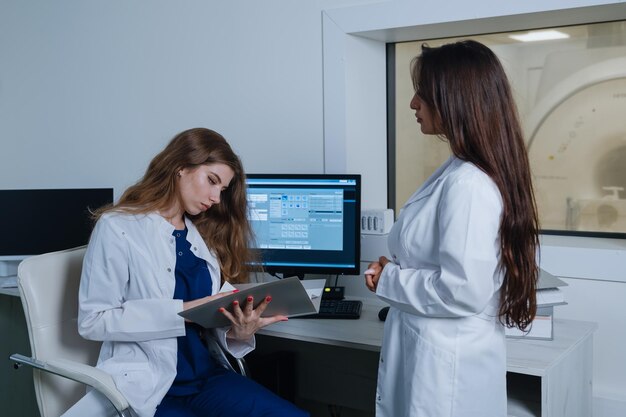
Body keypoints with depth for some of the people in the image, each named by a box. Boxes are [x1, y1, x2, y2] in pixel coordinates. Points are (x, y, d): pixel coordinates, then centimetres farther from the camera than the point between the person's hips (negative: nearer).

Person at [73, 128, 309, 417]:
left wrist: (237, 332, -12)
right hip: (147, 386, -5)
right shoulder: (118, 227, -4)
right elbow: (92, 320, -10)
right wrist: (182, 311, -18)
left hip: (207, 374, 5)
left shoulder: (203, 236, 14)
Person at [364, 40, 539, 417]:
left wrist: (389, 281, -14)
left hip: (447, 364, -9)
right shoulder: (459, 173, 6)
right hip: (432, 351, 9)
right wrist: (396, 267, 3)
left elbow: (462, 290, -27)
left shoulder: (468, 184, -24)